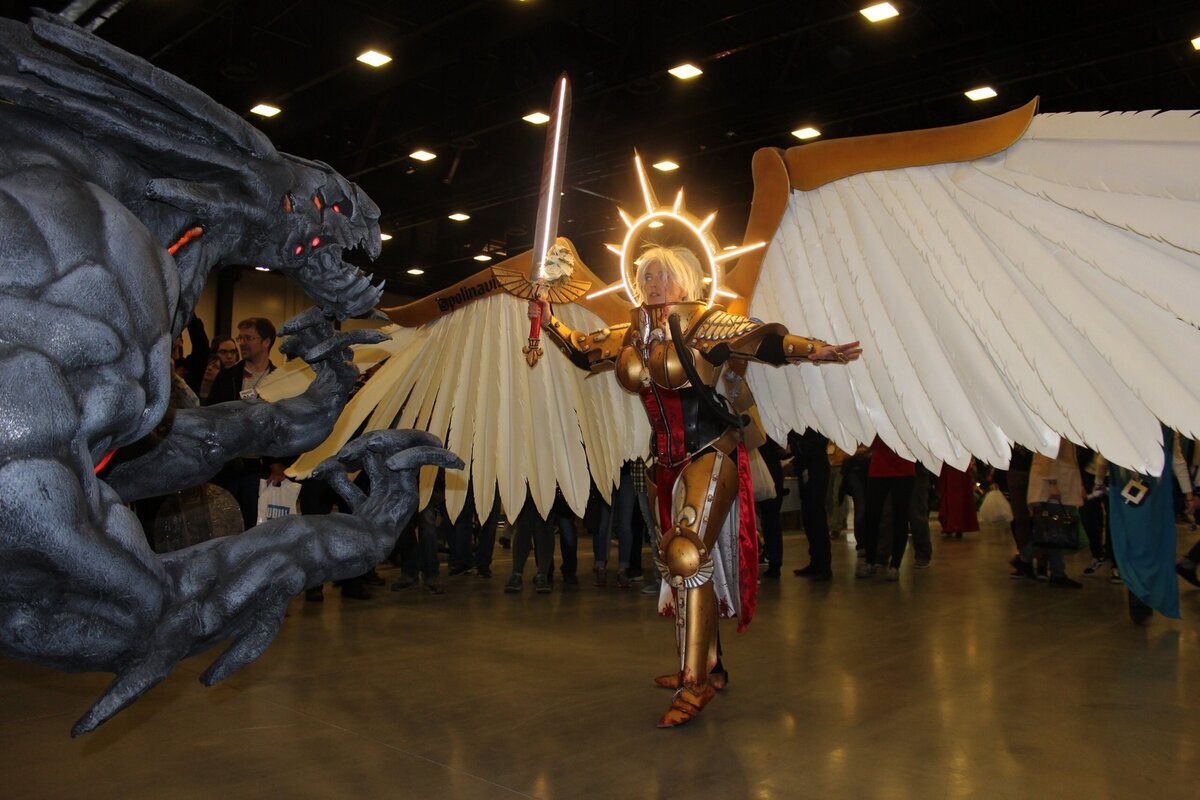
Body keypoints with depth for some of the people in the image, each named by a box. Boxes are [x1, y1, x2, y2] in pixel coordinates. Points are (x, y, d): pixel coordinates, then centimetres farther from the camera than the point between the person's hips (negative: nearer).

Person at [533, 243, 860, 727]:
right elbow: (584, 350, 21)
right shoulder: (633, 335, 10)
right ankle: (704, 665, 28)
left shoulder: (702, 324, -9)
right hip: (668, 463, 8)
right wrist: (549, 322, 11)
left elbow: (762, 338, -17)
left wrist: (819, 351, -28)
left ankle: (695, 682, -11)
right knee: (679, 559, 13)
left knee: (688, 554, -19)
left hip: (711, 455, -8)